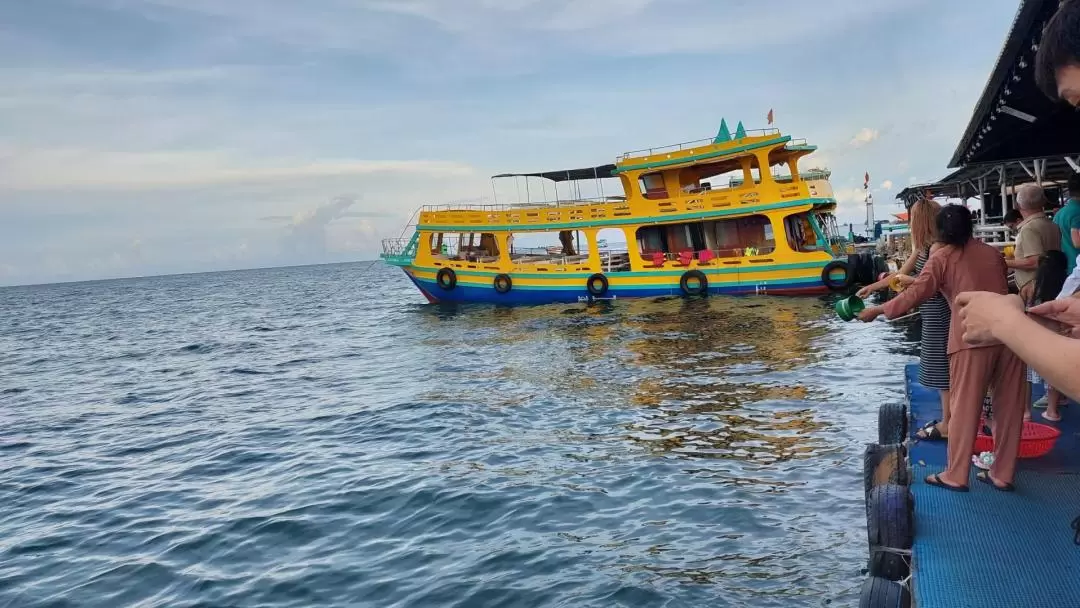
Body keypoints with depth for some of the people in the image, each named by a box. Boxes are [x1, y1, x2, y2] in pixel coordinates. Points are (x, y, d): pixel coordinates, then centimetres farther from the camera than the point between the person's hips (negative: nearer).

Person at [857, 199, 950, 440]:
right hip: (932, 314, 10)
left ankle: (947, 425, 4)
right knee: (940, 368, 14)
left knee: (943, 368, -3)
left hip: (939, 314, -10)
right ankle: (948, 419, 22)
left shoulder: (937, 247, -17)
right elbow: (902, 273, 19)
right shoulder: (923, 247, 12)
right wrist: (872, 287, 23)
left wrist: (898, 279, -8)